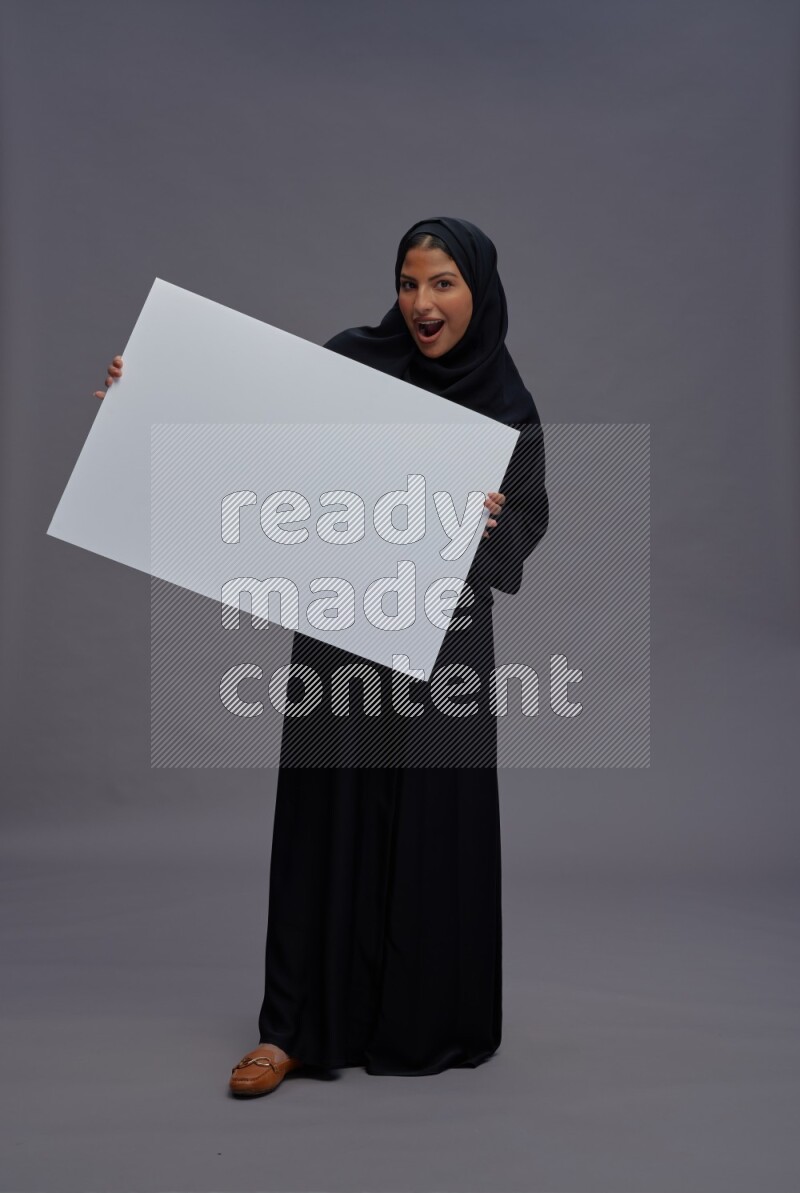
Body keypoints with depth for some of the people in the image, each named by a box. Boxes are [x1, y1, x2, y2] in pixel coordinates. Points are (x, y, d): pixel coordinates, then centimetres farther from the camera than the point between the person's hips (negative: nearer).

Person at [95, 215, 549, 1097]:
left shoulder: (508, 411, 0)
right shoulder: (353, 362, 1)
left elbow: (521, 534, -6)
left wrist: (486, 521, -28)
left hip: (441, 644, 0)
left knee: (430, 828, 7)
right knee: (326, 819, 4)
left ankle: (426, 1022, 26)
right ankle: (300, 1024, 14)